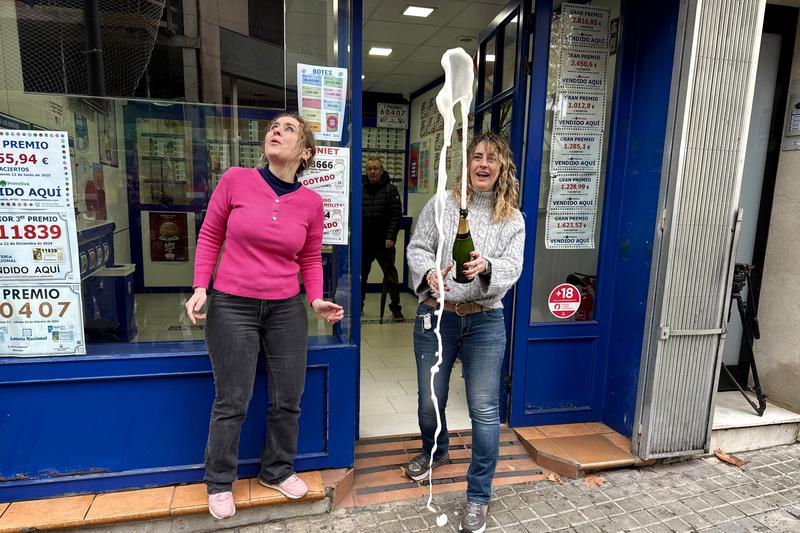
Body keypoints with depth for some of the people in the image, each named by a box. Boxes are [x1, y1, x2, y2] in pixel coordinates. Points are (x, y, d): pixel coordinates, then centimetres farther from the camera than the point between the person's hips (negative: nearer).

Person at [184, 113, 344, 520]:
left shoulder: (311, 202, -2)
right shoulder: (236, 179, -7)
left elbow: (311, 260, 7)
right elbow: (210, 235, 1)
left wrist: (316, 299, -7)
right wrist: (200, 287, -6)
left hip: (287, 309, 3)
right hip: (231, 306, -2)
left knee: (287, 400, 13)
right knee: (232, 403, 8)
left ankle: (277, 471, 38)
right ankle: (219, 483, 32)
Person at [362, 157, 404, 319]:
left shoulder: (390, 190, -2)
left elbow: (396, 215, -7)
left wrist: (391, 237, -15)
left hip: (384, 242, -4)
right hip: (363, 242, 4)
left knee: (390, 275, -1)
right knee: (360, 275, 13)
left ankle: (395, 308, 9)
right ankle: (357, 305, 26)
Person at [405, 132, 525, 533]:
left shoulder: (513, 219, 3)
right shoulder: (441, 204, 1)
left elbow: (512, 269, -5)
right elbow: (417, 248, -1)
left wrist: (486, 268, -27)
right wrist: (429, 273, -22)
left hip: (485, 322, 0)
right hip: (435, 316, 1)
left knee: (485, 411, 2)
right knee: (430, 401, 15)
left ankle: (478, 496, 21)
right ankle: (434, 452, 49)